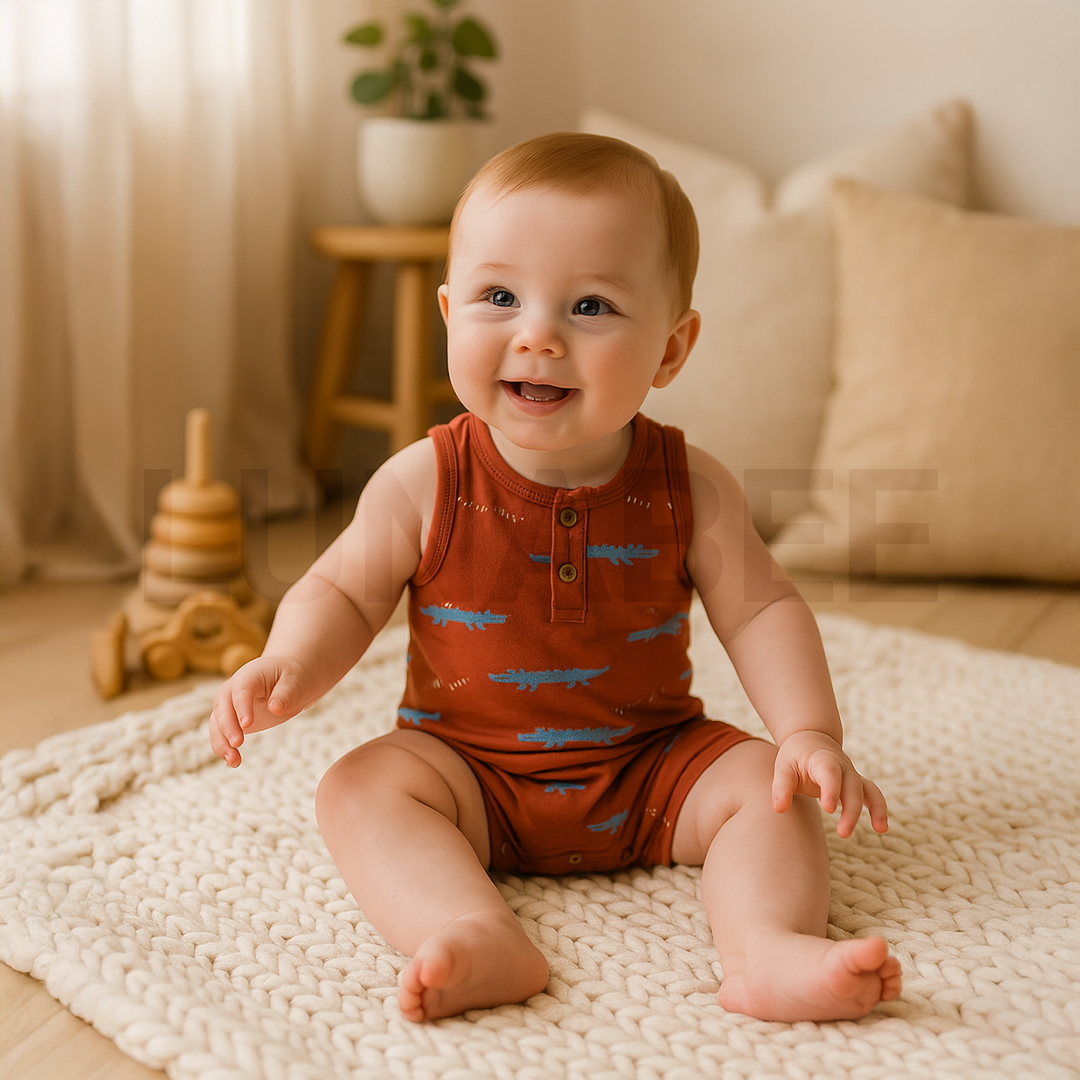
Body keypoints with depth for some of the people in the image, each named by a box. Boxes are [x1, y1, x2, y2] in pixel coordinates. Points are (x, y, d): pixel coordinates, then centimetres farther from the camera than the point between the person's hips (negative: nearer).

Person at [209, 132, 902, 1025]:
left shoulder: (688, 488, -11)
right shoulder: (426, 483, -13)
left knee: (772, 783, -18)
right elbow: (343, 593, -2)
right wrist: (288, 669, -22)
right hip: (468, 768, 0)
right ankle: (479, 939, -41)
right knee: (361, 786, -24)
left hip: (655, 766, 1)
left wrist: (811, 734, -18)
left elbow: (760, 611, -4)